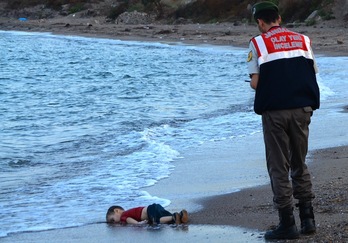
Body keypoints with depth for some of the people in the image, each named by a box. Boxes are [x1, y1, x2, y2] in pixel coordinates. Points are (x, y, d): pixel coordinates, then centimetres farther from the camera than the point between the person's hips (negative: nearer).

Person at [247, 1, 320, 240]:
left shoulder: (258, 43, -1)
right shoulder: (303, 40, 10)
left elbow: (255, 83, -6)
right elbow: (313, 74, 7)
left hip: (275, 110, -3)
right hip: (302, 108, 4)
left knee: (279, 168, 4)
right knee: (300, 164, 17)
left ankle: (287, 224, 4)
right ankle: (308, 218, 15)